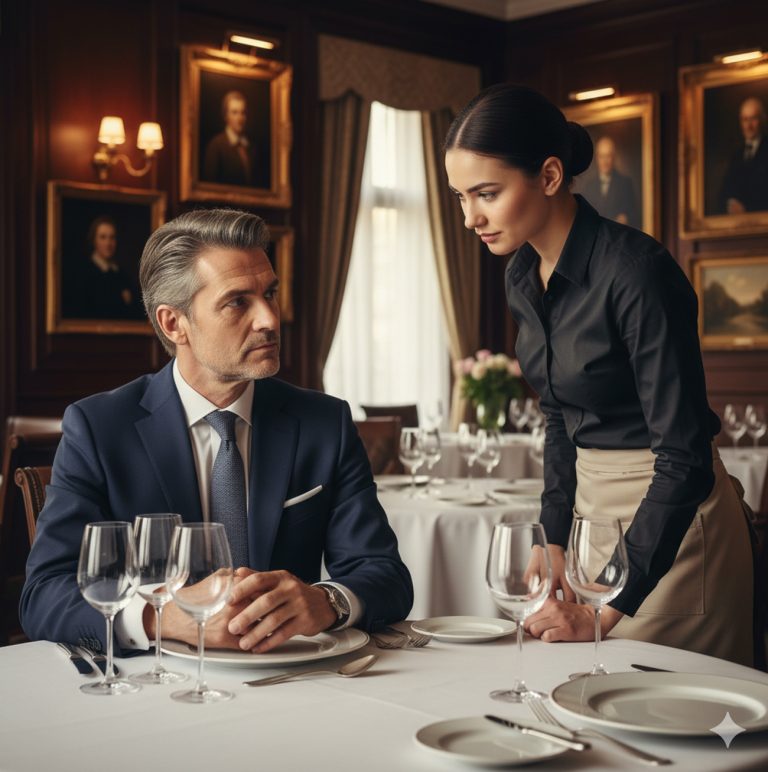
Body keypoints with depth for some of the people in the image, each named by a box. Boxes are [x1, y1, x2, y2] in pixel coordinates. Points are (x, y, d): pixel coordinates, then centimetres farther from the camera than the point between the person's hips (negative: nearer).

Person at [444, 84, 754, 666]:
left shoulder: (636, 272, -23)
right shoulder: (523, 277, 2)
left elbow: (685, 458, -24)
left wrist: (608, 610, -26)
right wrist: (554, 538, 2)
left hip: (669, 521, -7)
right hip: (592, 506, 8)